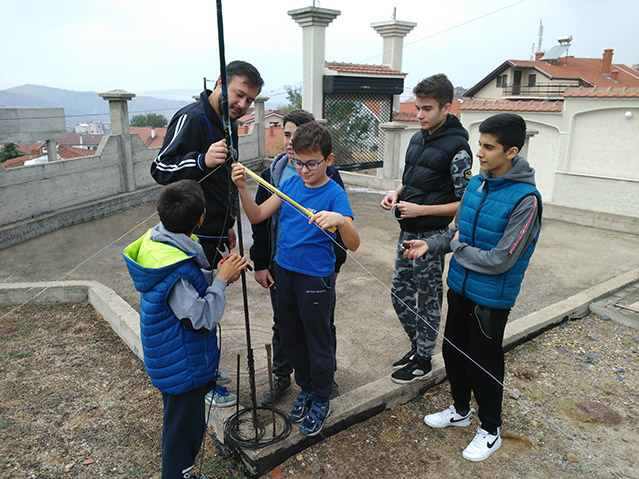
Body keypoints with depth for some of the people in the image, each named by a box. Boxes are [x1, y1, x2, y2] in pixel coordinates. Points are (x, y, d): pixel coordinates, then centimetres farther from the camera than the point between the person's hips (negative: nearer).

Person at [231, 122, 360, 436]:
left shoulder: (335, 194, -16)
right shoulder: (290, 183, 0)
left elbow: (353, 245, -26)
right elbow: (256, 216, -1)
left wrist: (340, 220, -45)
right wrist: (242, 188, -16)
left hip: (316, 278, -6)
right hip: (284, 271, 6)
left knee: (318, 342, 10)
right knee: (290, 338, 20)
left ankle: (321, 401, 33)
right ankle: (305, 389, 43)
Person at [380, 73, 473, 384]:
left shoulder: (457, 148, -16)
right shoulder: (417, 139, 8)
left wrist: (421, 209, -21)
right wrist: (396, 195, 0)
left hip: (431, 236, -8)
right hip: (408, 231, 8)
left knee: (427, 299, 7)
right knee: (400, 292, 16)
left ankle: (423, 361, 26)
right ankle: (418, 346, 36)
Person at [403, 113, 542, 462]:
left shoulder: (525, 199, -23)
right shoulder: (476, 183, -1)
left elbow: (500, 261, -23)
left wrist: (457, 247, -12)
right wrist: (431, 244, -5)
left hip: (491, 298, -7)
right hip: (460, 287, 7)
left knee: (483, 364, 9)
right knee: (454, 352, 20)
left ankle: (490, 430, 34)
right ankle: (460, 410, 45)